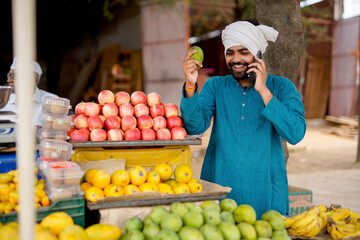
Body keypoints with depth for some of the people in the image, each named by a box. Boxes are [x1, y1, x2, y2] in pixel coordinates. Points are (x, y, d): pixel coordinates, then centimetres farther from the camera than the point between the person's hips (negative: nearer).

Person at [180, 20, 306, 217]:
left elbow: (296, 134, -13)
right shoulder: (215, 86, 7)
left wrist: (263, 91, -16)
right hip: (219, 189, 1)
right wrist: (190, 85, -21)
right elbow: (195, 127, -7)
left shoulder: (281, 87, 2)